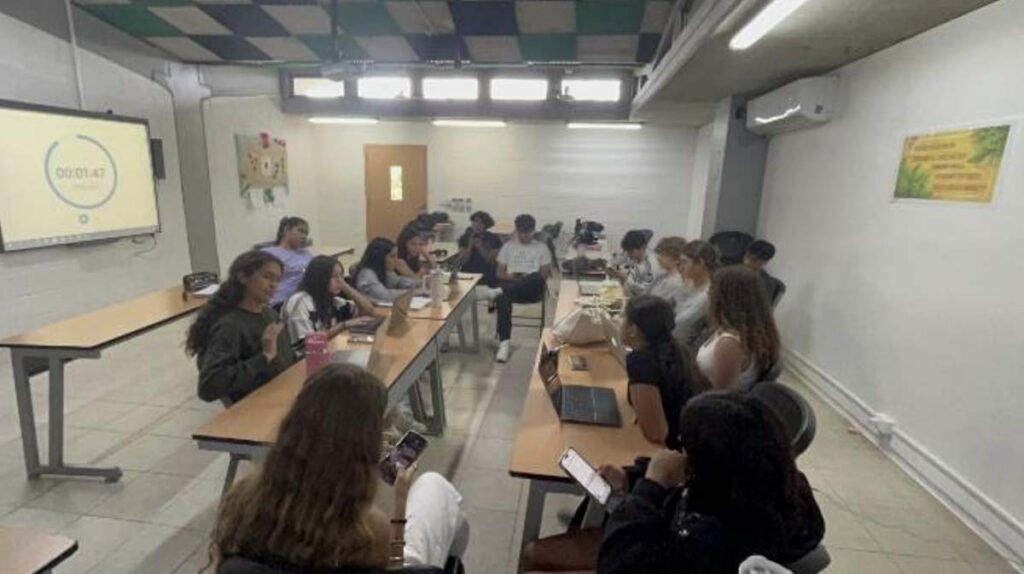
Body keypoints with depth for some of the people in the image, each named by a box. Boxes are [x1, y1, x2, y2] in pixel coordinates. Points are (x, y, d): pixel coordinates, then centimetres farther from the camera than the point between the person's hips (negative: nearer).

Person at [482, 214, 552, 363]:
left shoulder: (542, 248, 13)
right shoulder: (508, 246, 16)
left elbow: (544, 275, 6)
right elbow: (500, 273, 10)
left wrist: (527, 278, -14)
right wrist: (512, 277, -11)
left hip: (532, 290, 0)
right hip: (511, 284, 1)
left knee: (536, 279, -39)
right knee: (503, 299, -37)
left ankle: (500, 291, -36)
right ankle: (504, 342, -39)